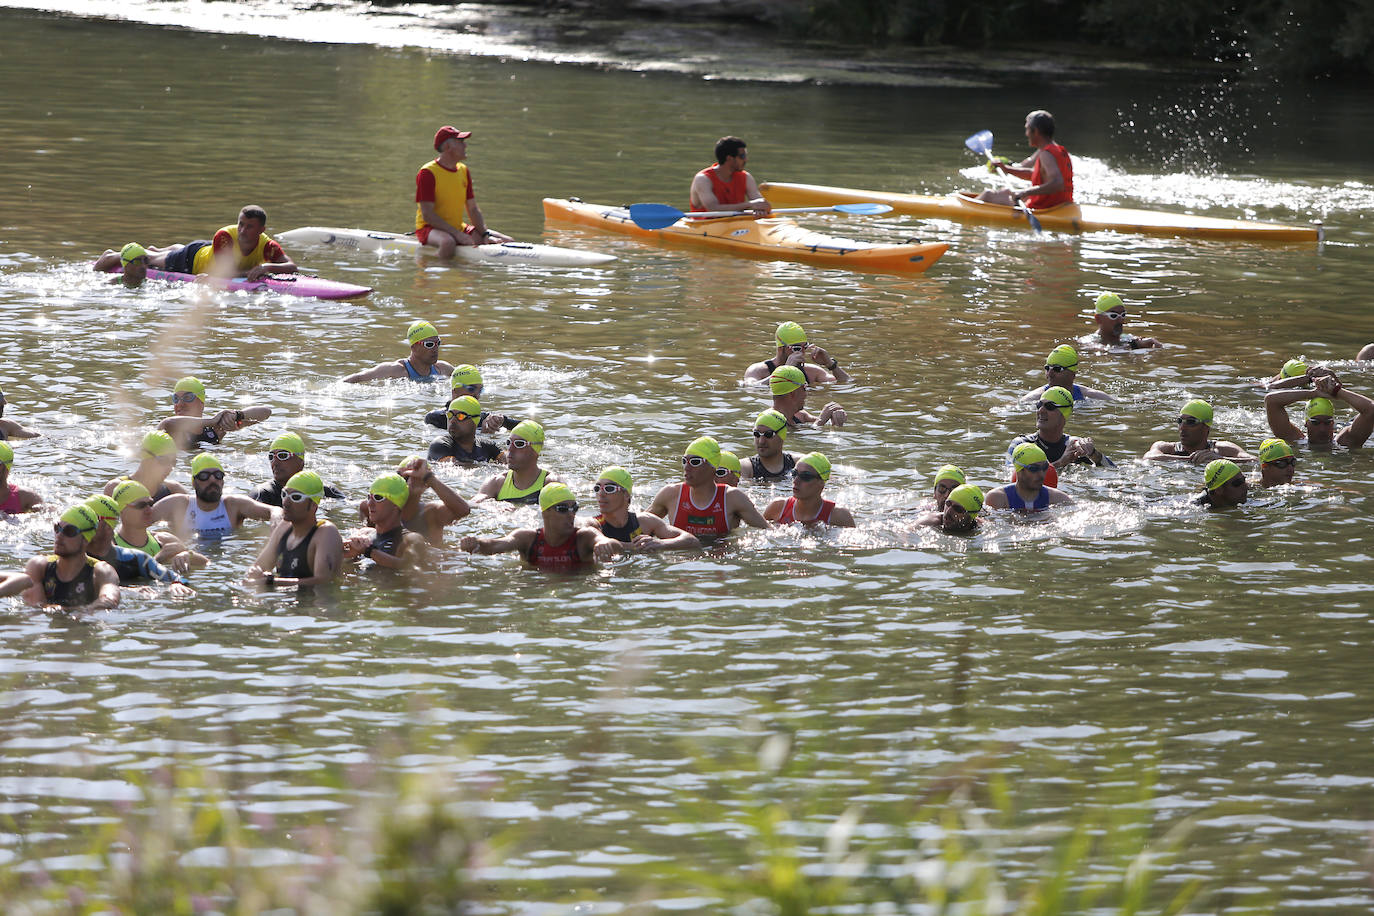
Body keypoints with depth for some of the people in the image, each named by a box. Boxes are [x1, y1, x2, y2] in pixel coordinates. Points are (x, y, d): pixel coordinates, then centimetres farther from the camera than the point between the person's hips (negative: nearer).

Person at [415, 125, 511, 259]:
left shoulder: (463, 171, 11)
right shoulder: (427, 173, -13)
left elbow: (473, 209, 12)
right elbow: (427, 215, -18)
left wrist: (486, 234, -4)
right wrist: (458, 235, -24)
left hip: (458, 227, 7)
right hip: (431, 228, -7)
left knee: (506, 241, -3)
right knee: (448, 242, -43)